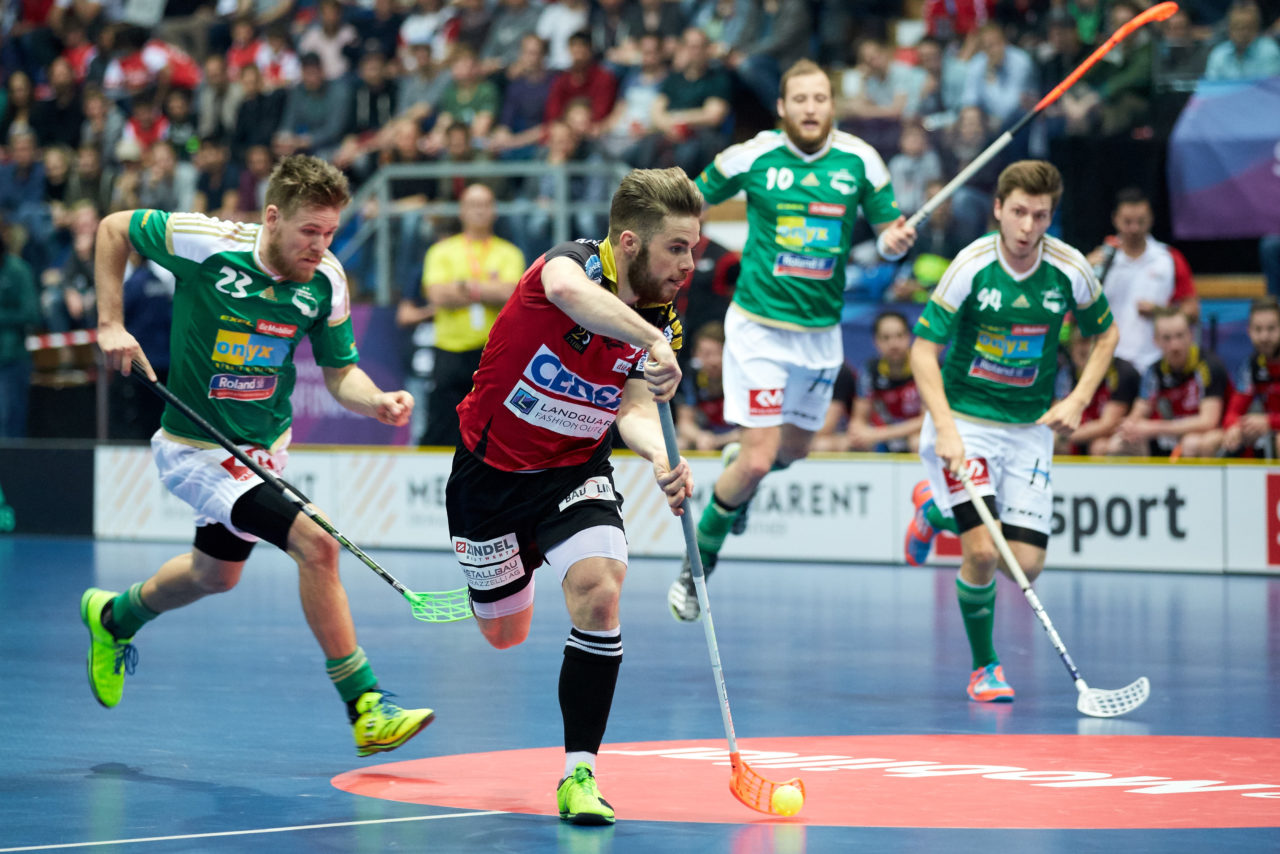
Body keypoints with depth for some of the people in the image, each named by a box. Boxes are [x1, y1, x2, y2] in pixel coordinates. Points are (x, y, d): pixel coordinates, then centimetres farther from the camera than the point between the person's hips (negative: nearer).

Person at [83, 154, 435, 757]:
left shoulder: (326, 281, -11)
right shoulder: (205, 243, -24)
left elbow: (340, 373, -2)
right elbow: (113, 228, -8)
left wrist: (378, 402, -23)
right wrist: (111, 323, -14)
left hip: (265, 446, 7)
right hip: (195, 448, -7)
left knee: (215, 574, 28)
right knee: (315, 543, -23)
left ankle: (114, 617, 59)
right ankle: (365, 709, -16)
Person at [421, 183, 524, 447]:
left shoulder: (509, 253, 10)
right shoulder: (441, 251, 9)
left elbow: (509, 294, -7)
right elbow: (438, 296, -6)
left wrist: (465, 285, -6)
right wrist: (489, 289, -4)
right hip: (452, 353, 0)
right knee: (440, 434, -3)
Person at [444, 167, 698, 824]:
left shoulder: (663, 325, -6)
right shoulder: (575, 260, -22)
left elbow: (637, 408, -16)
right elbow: (567, 289, -48)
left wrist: (659, 458, -38)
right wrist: (647, 339, -61)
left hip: (574, 474, 2)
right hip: (490, 469, -2)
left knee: (598, 593, -25)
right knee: (504, 634, 14)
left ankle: (578, 774, -16)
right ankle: (521, 561, 54)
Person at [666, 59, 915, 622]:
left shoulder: (860, 162, -4)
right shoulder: (751, 158, -10)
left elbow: (887, 228, 6)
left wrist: (895, 241, -17)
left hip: (821, 331, 4)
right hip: (759, 325, -4)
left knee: (794, 448, 20)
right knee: (758, 459, -13)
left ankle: (734, 484, 56)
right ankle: (695, 571, 5)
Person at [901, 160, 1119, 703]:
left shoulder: (1070, 270, -8)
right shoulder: (972, 266, -16)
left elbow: (1105, 335, 10)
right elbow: (924, 351, -13)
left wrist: (1077, 401, -4)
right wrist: (945, 429, -25)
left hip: (1030, 428, 4)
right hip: (964, 418, -3)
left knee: (1026, 565, -1)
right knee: (982, 551, -19)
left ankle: (937, 510, 28)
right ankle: (984, 667, 5)